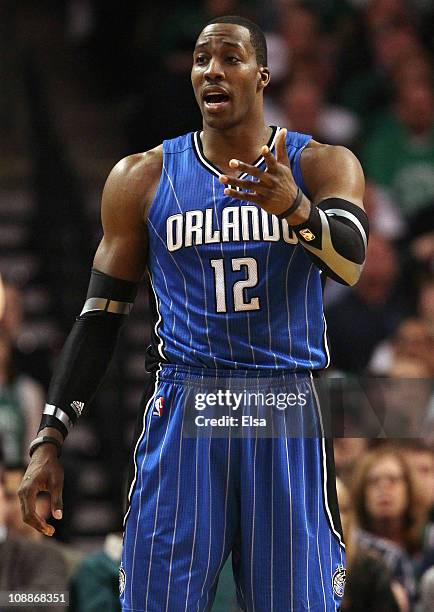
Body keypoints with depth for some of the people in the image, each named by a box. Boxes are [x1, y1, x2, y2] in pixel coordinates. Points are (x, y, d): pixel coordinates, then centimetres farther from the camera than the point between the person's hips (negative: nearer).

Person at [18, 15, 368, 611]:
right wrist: (50, 439, 2)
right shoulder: (143, 178, 6)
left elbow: (349, 262, -18)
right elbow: (101, 315, 9)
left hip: (288, 413, -1)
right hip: (183, 405, 1)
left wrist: (294, 207, -40)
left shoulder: (320, 165, 2)